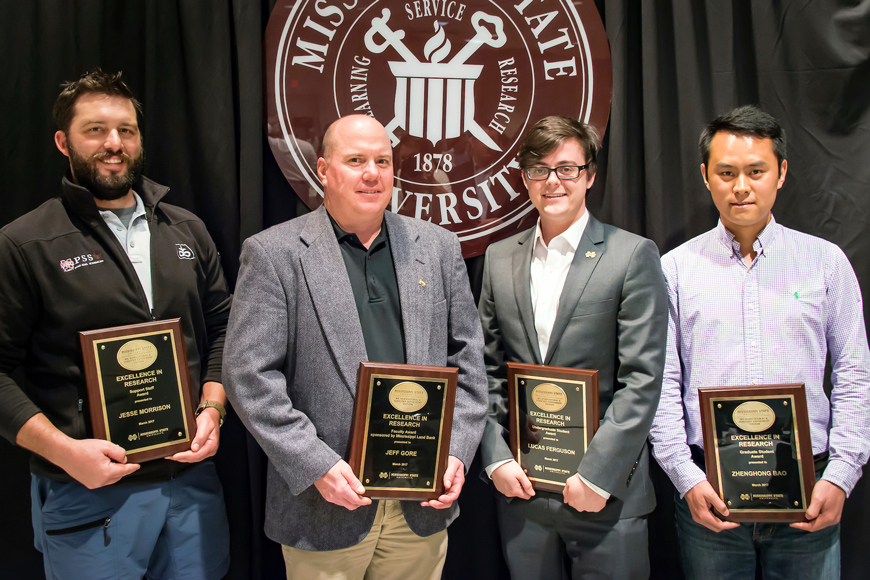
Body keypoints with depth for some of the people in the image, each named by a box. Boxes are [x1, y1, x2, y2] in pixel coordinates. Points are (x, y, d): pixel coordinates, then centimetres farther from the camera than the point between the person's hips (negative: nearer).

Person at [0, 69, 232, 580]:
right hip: (89, 494, -4)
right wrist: (63, 450, -16)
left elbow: (223, 328, 11)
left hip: (192, 479, 4)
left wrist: (212, 410, -3)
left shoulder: (187, 231, 8)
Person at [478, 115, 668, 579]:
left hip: (605, 491, -3)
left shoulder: (633, 255, -5)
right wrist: (497, 458, 0)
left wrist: (597, 473, -13)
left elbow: (642, 379, -9)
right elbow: (488, 371, 9)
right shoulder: (500, 259, 8)